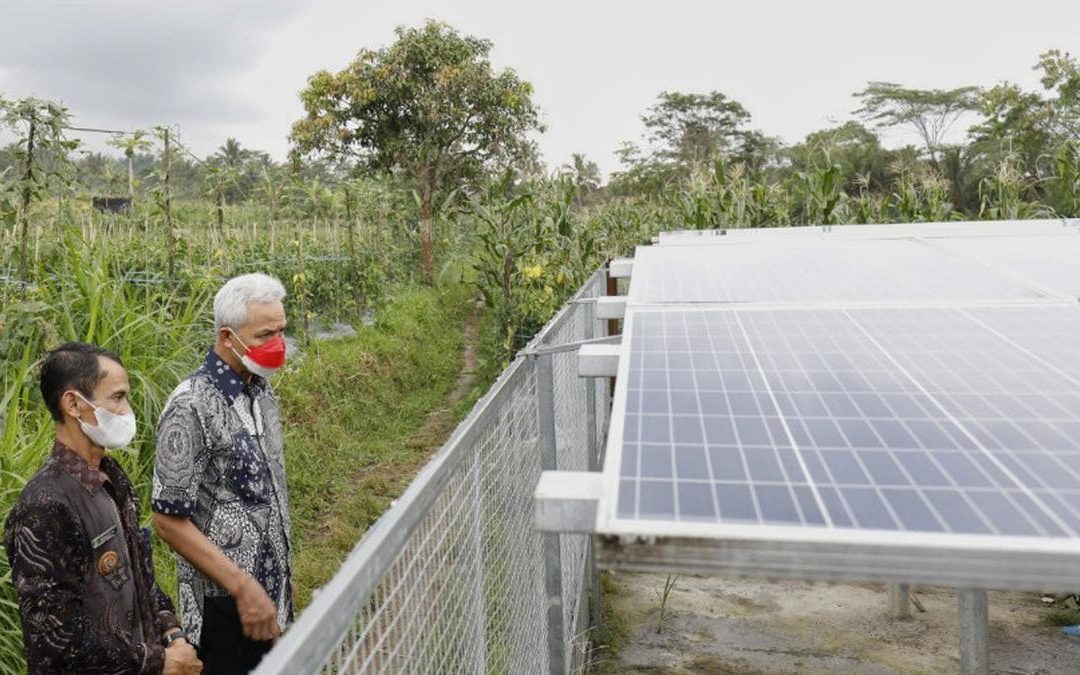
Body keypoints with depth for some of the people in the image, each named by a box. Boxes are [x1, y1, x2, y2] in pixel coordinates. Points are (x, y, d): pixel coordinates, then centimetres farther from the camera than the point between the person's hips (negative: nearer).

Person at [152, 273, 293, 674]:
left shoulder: (261, 390, 4)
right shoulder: (192, 407, -20)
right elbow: (169, 520, -19)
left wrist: (277, 584, 14)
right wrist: (243, 587, -20)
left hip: (272, 590, 7)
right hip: (226, 601, -7)